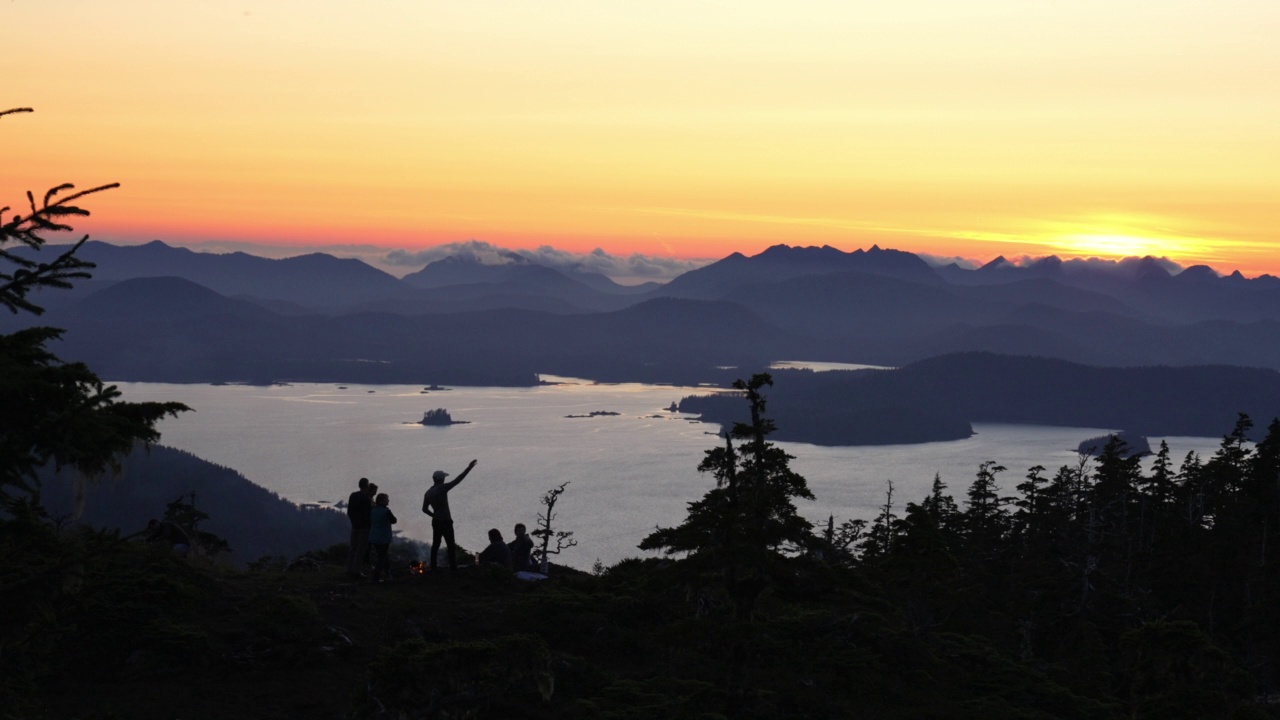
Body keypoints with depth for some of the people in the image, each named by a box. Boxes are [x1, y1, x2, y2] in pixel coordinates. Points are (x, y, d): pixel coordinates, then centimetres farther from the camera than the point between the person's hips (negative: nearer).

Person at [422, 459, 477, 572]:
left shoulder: (428, 492, 4)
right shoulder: (442, 488, -17)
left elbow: (425, 509, 12)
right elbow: (458, 480, -22)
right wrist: (469, 468, -21)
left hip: (436, 522, 7)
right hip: (446, 522, -7)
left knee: (435, 544, 15)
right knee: (451, 546, 0)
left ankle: (433, 567, 16)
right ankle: (453, 568, 0)